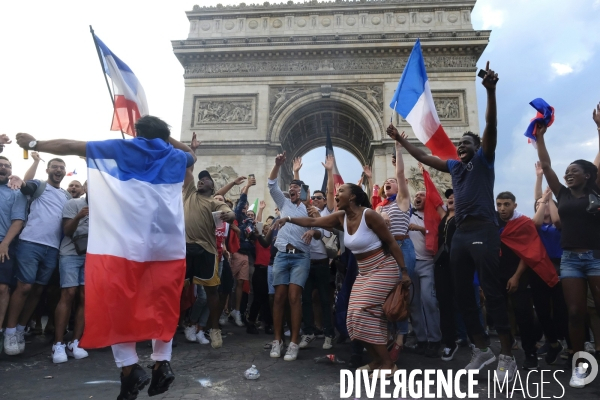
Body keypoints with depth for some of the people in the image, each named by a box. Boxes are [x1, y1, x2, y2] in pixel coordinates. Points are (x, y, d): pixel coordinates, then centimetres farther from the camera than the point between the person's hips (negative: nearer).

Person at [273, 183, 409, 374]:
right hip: (364, 272, 8)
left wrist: (404, 271, -15)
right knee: (355, 316, 3)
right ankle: (377, 359, 18)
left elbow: (391, 242, -16)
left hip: (383, 270, -8)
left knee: (365, 314, -15)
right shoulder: (341, 217, -1)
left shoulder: (369, 214, -20)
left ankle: (387, 362, -1)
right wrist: (289, 218, -12)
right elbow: (312, 221, 0)